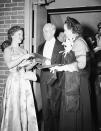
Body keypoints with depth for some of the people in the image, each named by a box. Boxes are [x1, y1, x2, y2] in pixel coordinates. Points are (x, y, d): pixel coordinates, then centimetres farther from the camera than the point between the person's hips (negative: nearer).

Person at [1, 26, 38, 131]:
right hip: (14, 81, -5)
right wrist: (23, 57, -15)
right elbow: (9, 65, -16)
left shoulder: (23, 51, 15)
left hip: (25, 81, 5)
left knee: (27, 107, 5)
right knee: (14, 108, -1)